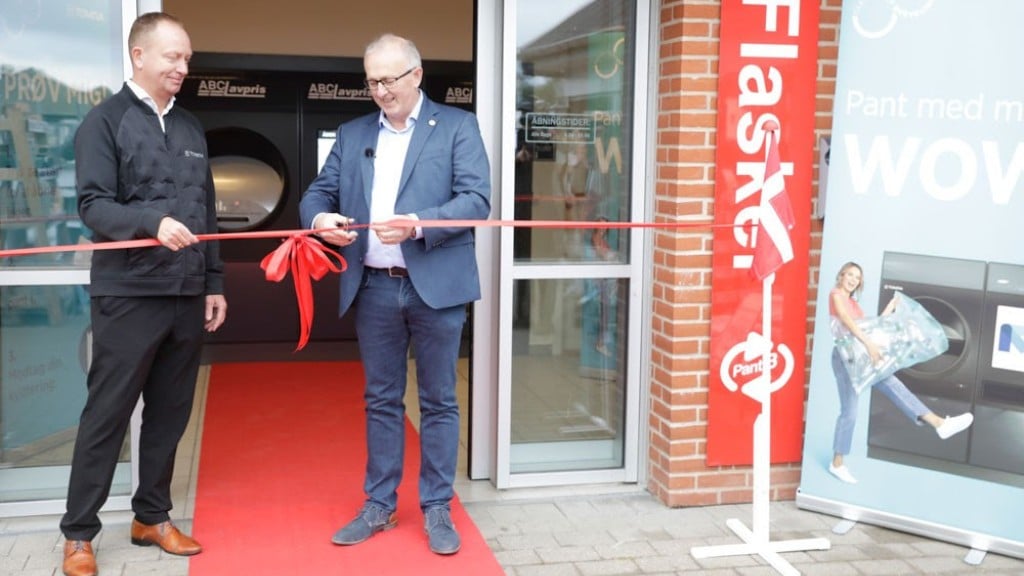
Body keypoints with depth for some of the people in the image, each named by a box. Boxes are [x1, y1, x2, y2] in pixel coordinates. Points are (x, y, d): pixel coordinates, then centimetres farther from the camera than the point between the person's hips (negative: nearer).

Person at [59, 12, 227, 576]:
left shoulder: (191, 127, 16)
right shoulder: (105, 120, -2)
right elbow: (92, 205, -12)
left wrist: (214, 282, 14)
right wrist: (153, 223, -29)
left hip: (187, 296, 6)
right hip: (128, 295, -5)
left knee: (170, 412, 11)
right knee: (107, 414, 1)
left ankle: (151, 517, 24)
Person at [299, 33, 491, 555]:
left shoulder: (457, 126, -1)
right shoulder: (352, 134, 12)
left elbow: (477, 199, -11)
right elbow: (316, 194, 9)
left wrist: (417, 224, -25)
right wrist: (320, 219, -15)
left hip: (436, 285, -3)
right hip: (373, 288, 4)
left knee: (438, 401, 6)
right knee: (381, 400, 12)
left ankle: (437, 509, 18)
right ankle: (378, 506, 24)